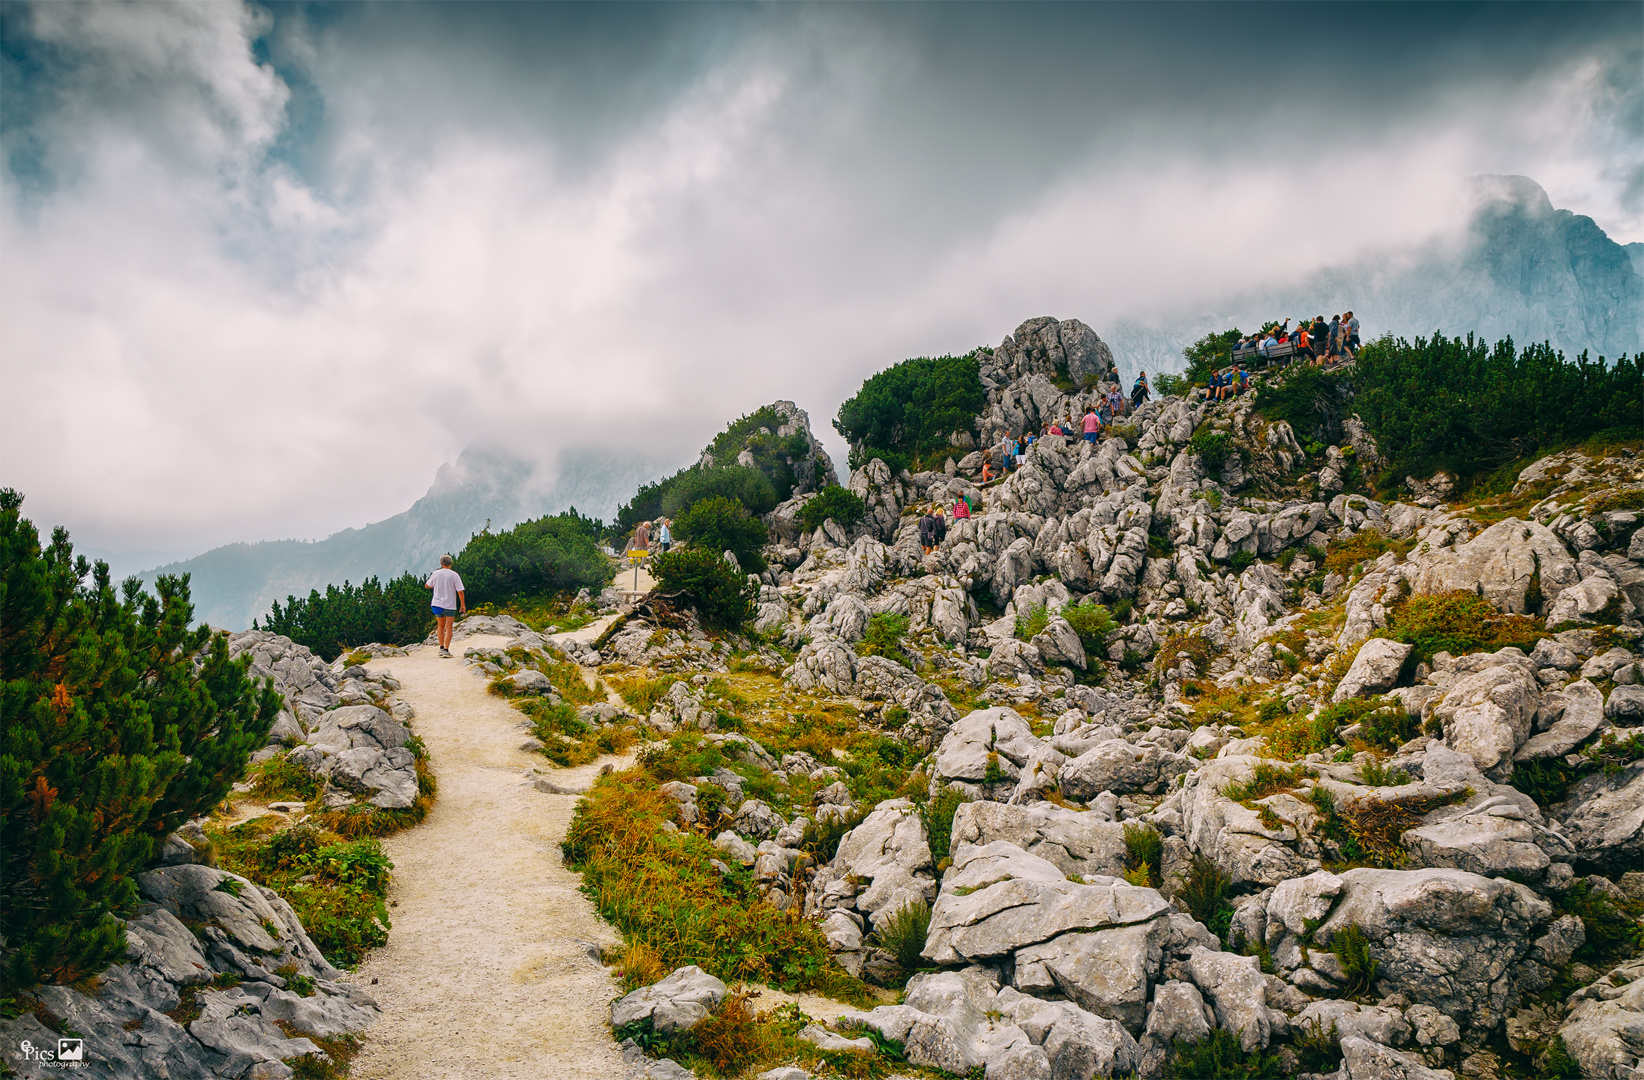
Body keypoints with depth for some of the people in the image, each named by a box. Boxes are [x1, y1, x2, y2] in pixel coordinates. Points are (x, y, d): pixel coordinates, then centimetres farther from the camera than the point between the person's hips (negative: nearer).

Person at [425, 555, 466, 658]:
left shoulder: (436, 574, -2)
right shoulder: (454, 575, -8)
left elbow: (427, 585, 12)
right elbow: (460, 591, -10)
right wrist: (463, 605, -2)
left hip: (438, 603, 2)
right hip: (450, 605, -2)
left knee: (440, 626, 18)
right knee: (448, 627, 2)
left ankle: (441, 648, 18)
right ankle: (446, 650, -5)